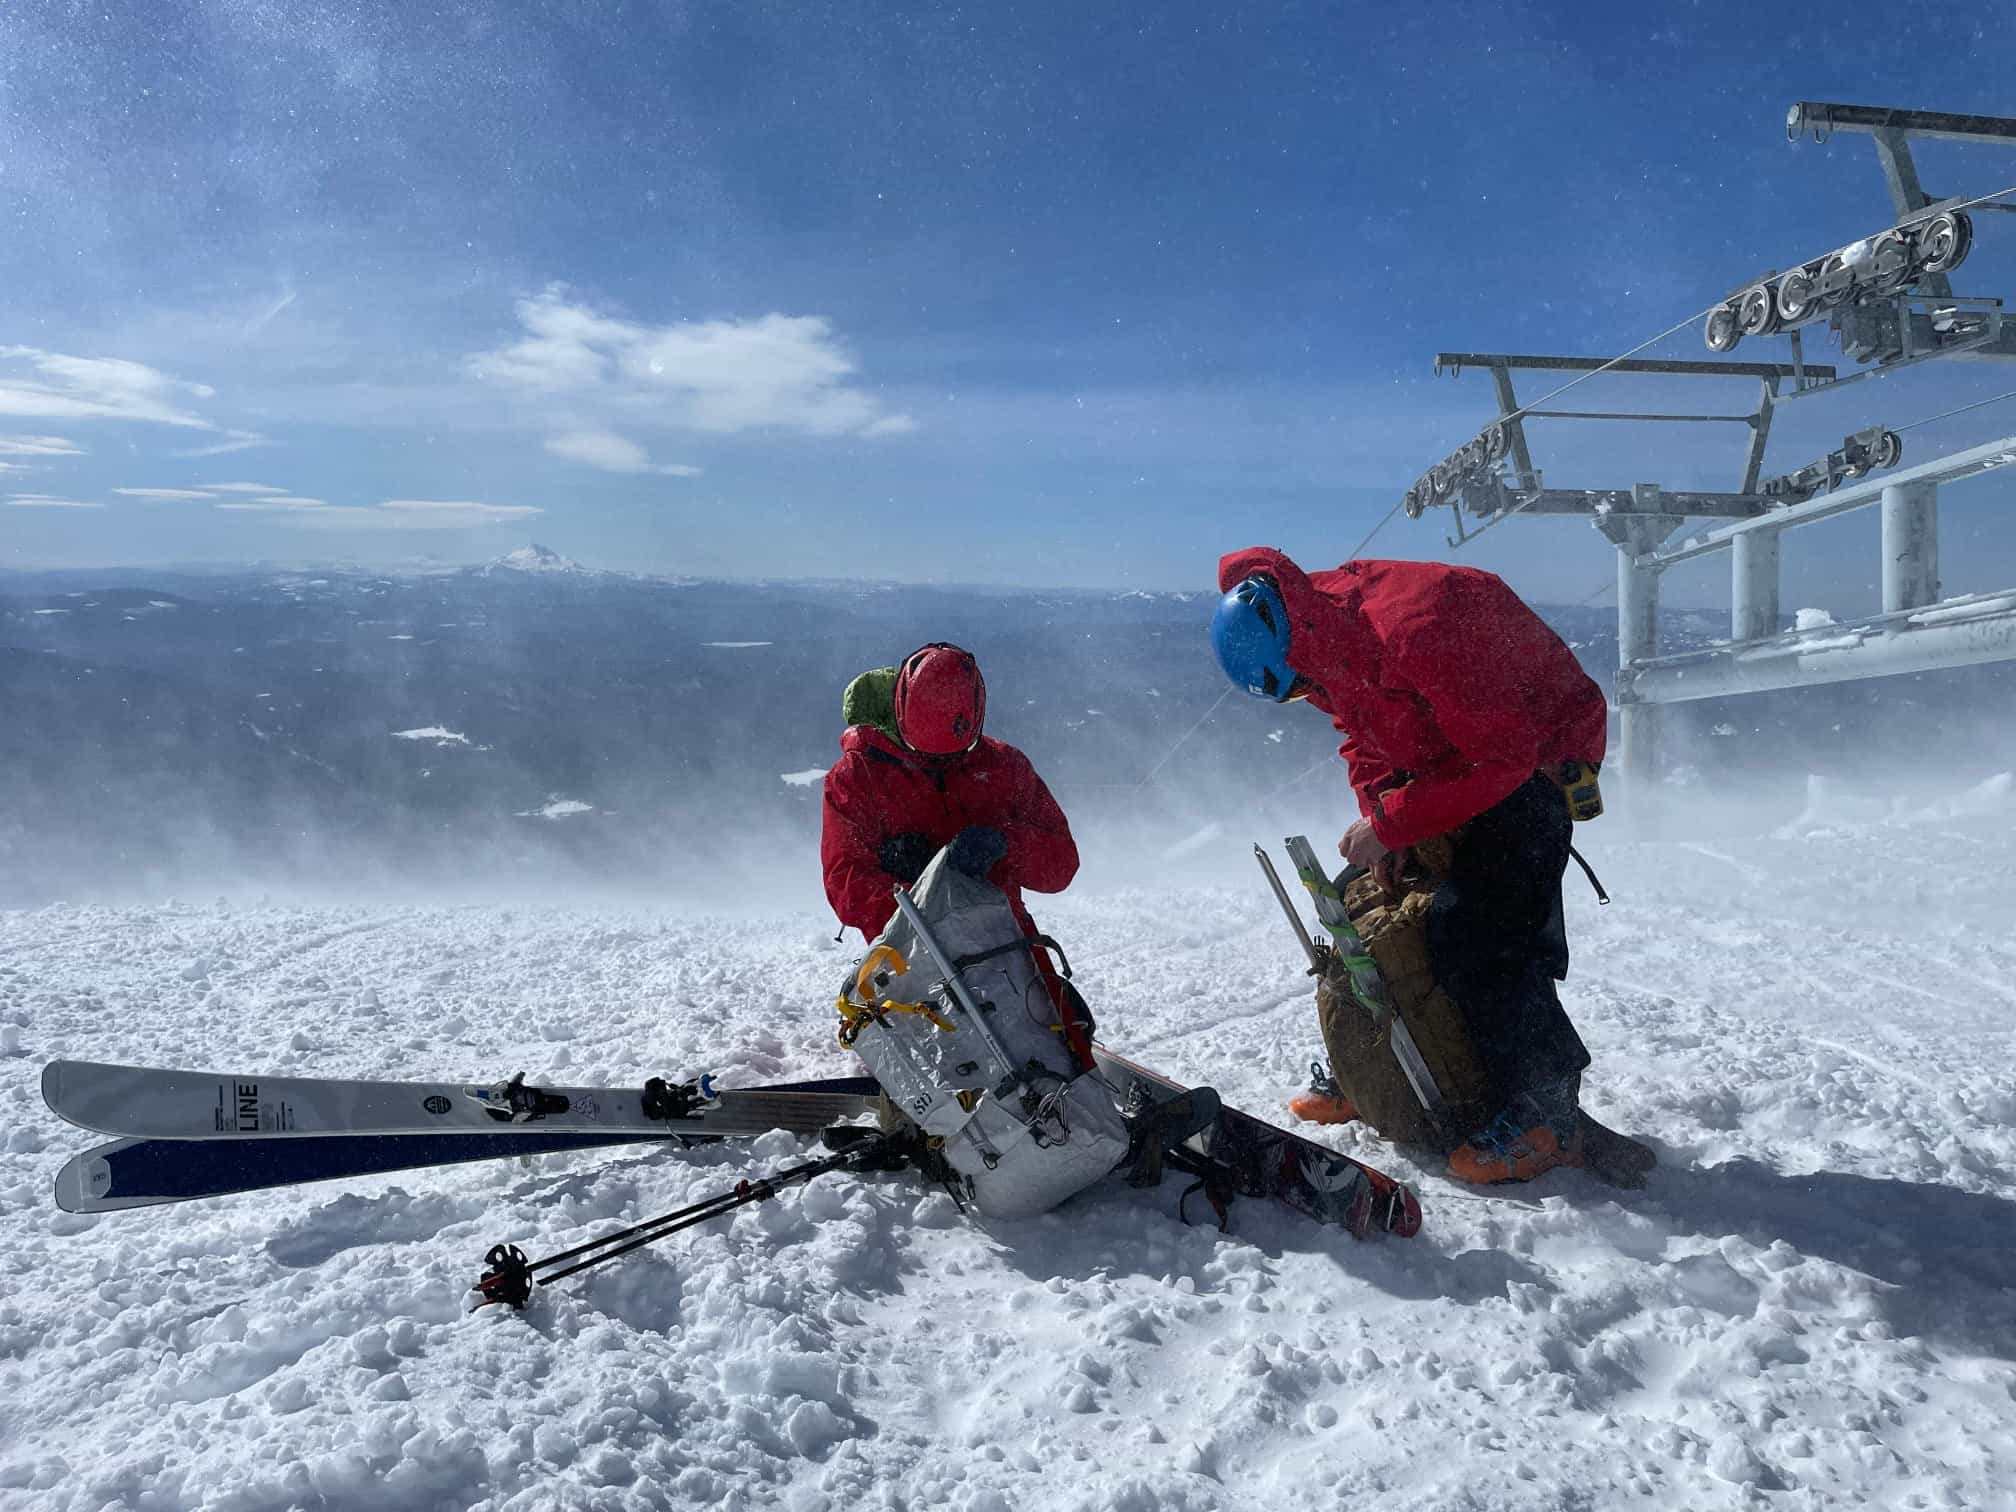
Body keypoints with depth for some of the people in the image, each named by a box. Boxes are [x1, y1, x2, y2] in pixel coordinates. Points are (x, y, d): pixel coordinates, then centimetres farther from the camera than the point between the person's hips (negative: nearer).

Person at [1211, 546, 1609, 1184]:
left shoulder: (1417, 630, -37)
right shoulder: (1327, 636, -9)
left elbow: (1502, 759, -31)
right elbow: (1361, 737, 5)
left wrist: (1390, 823, -27)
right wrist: (1381, 812, -12)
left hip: (1533, 760, -9)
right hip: (1448, 763, 9)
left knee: (1476, 932, -20)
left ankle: (1544, 1116, -7)